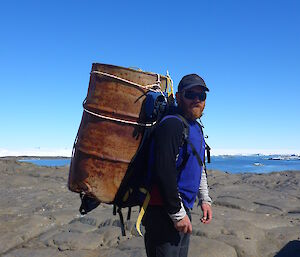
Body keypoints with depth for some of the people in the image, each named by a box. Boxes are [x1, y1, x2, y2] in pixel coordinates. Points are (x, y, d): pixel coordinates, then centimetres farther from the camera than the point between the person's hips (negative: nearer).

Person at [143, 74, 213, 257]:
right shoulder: (172, 124, -17)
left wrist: (205, 199, 18)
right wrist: (178, 213, -20)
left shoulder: (197, 128, 14)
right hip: (164, 212, -9)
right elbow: (164, 171, -24)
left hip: (183, 209, 10)